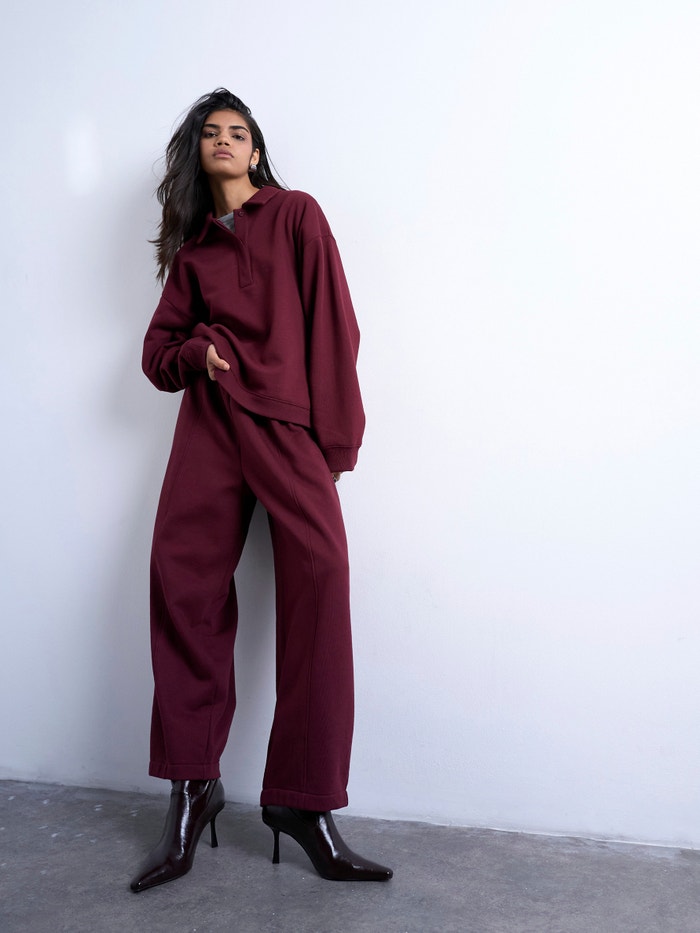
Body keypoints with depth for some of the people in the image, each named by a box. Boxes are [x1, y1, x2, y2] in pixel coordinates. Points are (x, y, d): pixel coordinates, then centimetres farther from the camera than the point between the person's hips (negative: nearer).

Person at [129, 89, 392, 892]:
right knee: (181, 574, -14)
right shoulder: (190, 248, 22)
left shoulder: (295, 215, 12)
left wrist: (336, 435, -5)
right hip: (211, 418, 3)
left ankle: (301, 798, -12)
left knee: (319, 575, -20)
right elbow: (158, 352, 22)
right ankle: (191, 789, -3)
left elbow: (332, 324, 3)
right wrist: (195, 352, -2)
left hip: (290, 418, -3)